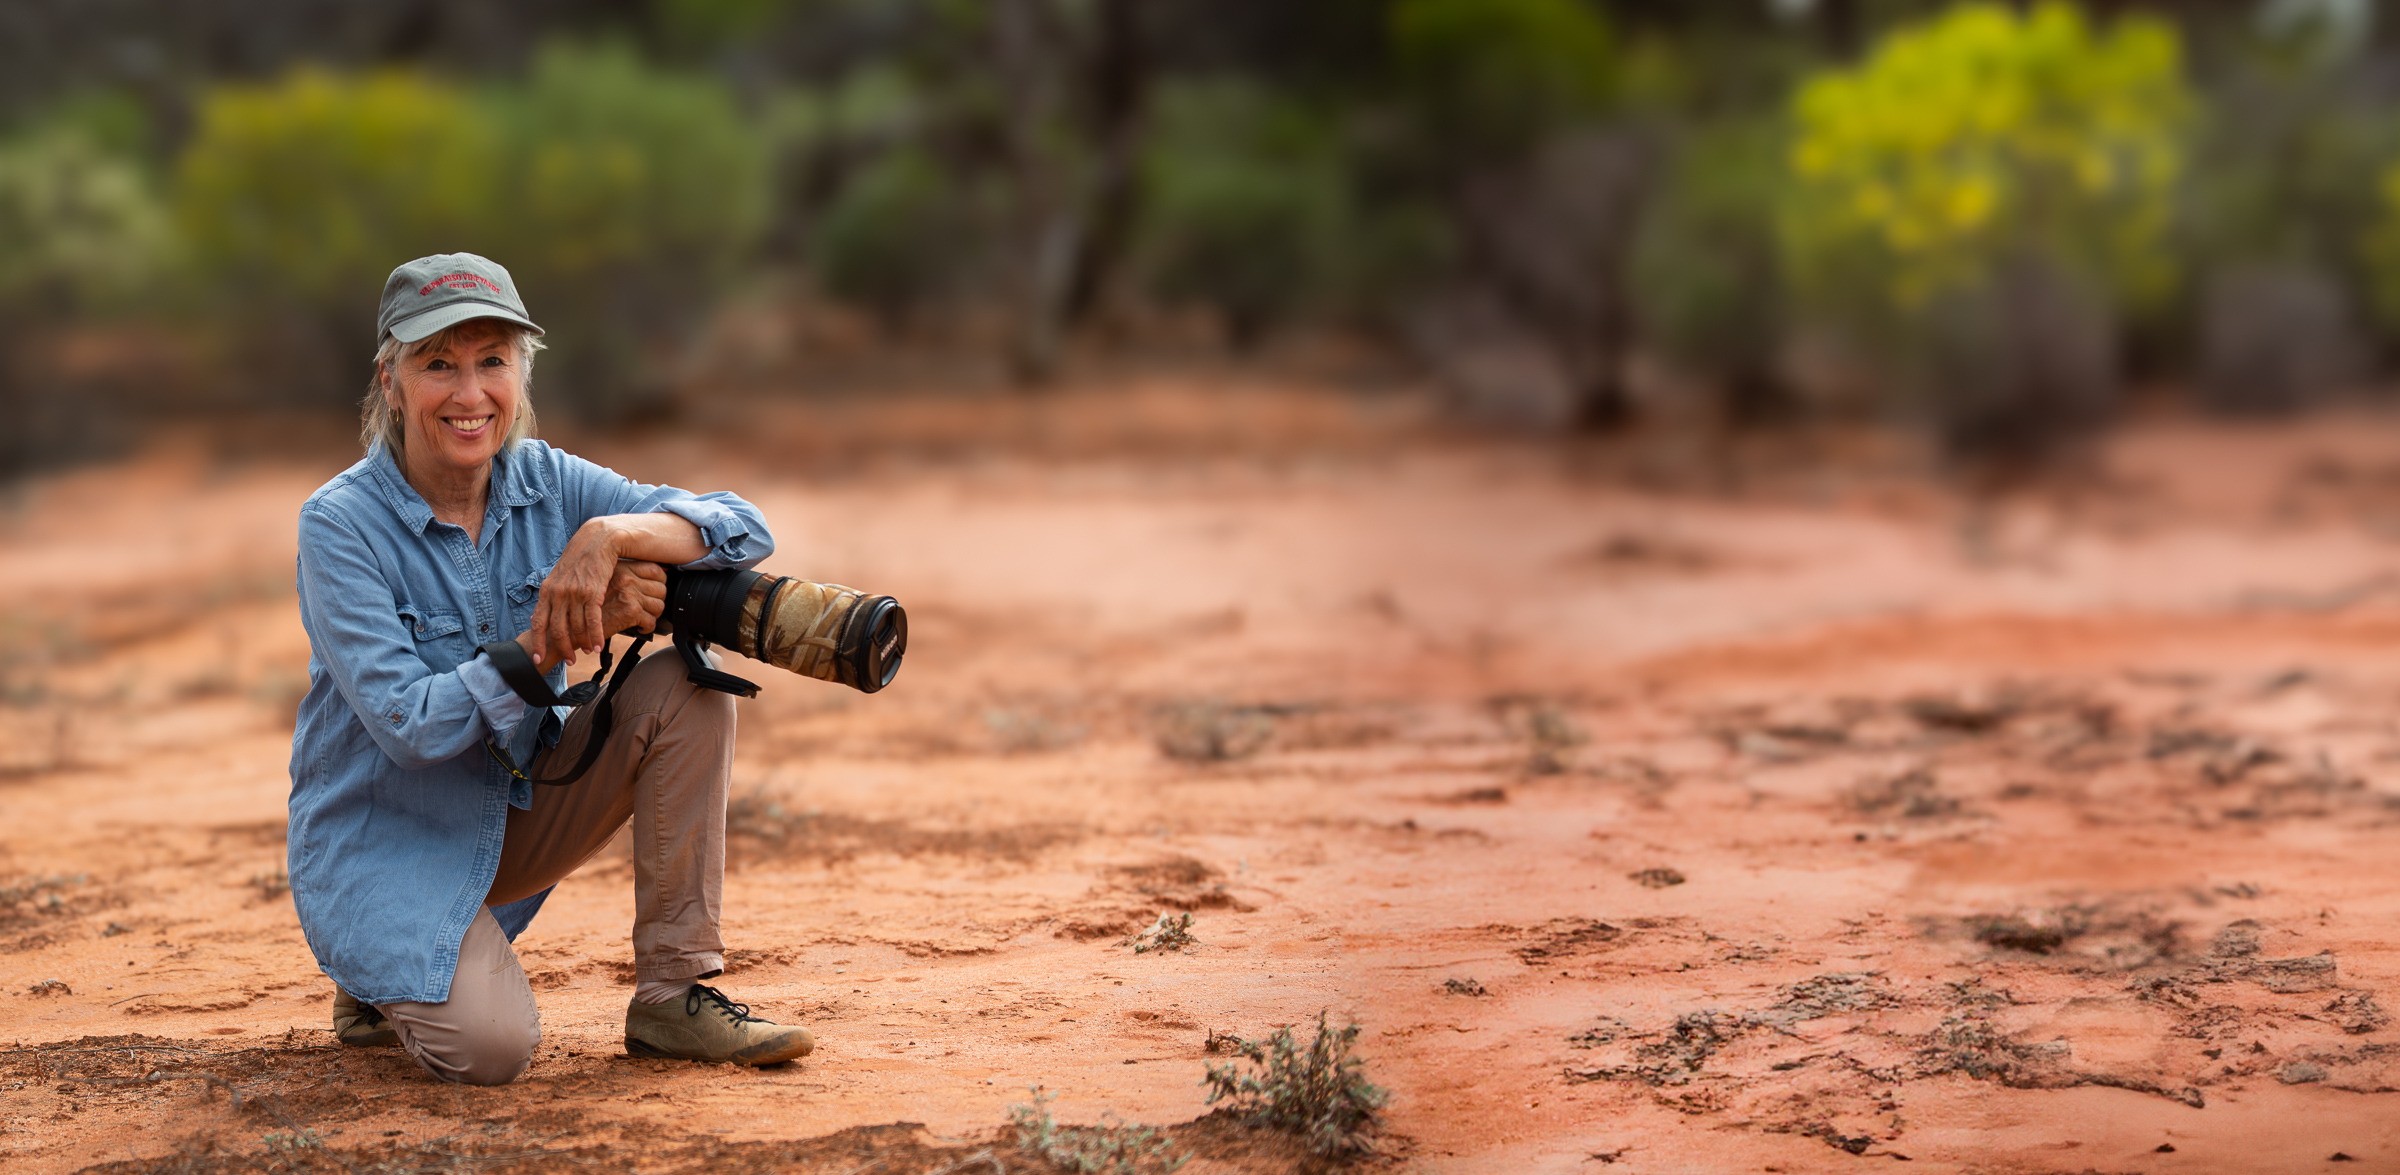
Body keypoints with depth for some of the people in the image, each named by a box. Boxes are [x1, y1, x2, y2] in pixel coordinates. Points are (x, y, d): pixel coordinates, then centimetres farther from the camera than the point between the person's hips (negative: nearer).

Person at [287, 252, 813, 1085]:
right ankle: (382, 978, 9)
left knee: (684, 687, -17)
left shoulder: (546, 484, -5)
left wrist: (613, 534, -32)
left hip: (518, 813, 5)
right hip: (384, 841, -5)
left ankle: (674, 993, -11)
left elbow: (744, 529, -14)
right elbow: (410, 726, -25)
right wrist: (564, 636, -29)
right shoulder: (340, 524, -18)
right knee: (492, 1045, -28)